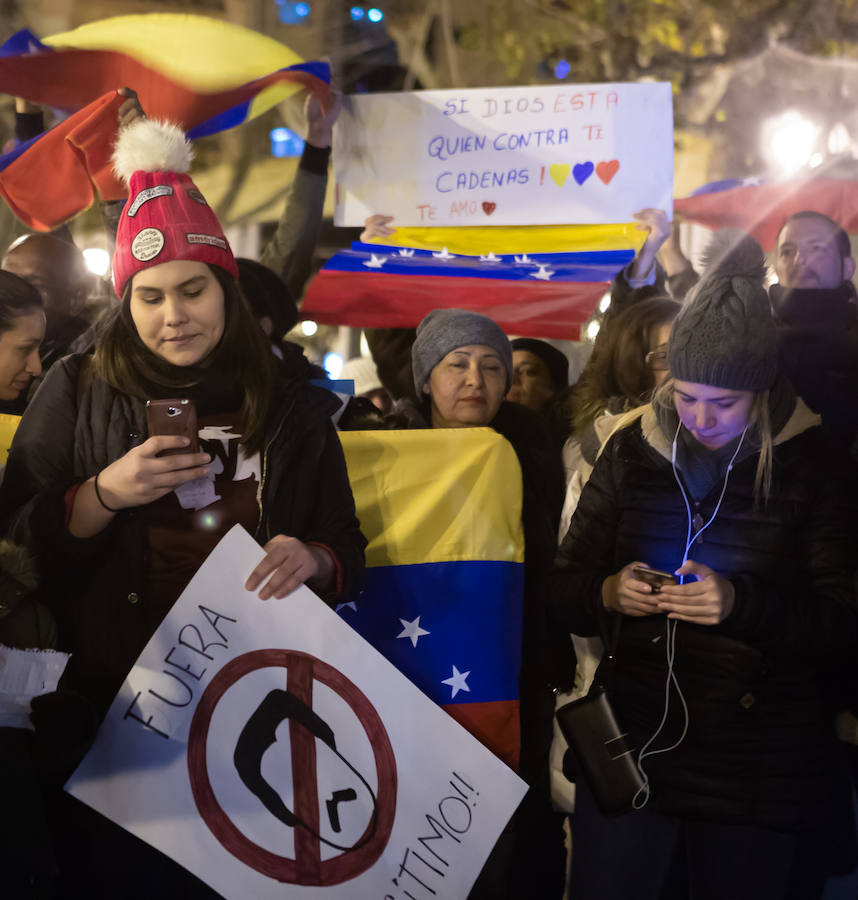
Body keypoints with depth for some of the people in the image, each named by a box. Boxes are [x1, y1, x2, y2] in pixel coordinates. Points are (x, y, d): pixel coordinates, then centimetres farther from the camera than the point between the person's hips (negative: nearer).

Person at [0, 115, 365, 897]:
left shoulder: (292, 408, 4)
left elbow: (347, 550, 7)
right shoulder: (78, 394, 1)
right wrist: (103, 496, -16)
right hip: (107, 702, -1)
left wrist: (310, 560, -15)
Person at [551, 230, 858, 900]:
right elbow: (564, 592, 7)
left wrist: (739, 603, -22)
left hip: (760, 770, -2)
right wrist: (608, 594, -16)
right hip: (632, 751, 2)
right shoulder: (632, 453, 5)